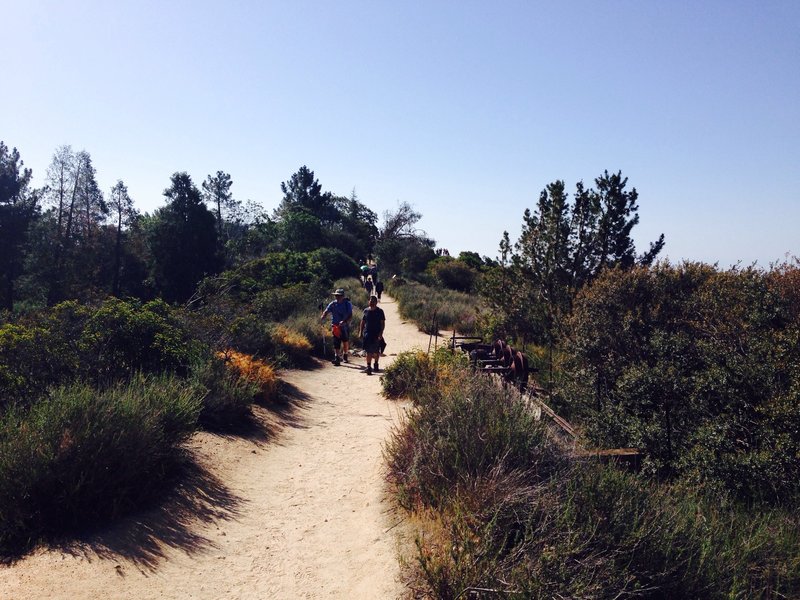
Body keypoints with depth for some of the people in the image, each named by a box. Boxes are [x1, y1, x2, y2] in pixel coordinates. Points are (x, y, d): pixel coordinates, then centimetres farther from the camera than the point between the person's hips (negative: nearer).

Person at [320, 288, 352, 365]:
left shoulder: (347, 304, -5)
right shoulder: (333, 304, 0)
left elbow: (350, 315, -12)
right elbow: (326, 311, -11)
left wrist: (344, 321, -29)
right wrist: (322, 317, -33)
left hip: (345, 326, 0)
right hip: (335, 326, 0)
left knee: (345, 342, 12)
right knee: (336, 343, -9)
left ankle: (345, 355, 35)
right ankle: (337, 358, -12)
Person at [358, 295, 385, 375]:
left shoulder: (380, 311, -1)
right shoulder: (366, 310, 5)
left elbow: (383, 323, -2)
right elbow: (362, 322, 11)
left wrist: (381, 333, -12)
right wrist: (360, 332, 6)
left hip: (377, 334, 0)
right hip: (368, 334, 0)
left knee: (376, 351, 12)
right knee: (369, 351, -6)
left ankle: (376, 365, 34)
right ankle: (368, 367, -6)